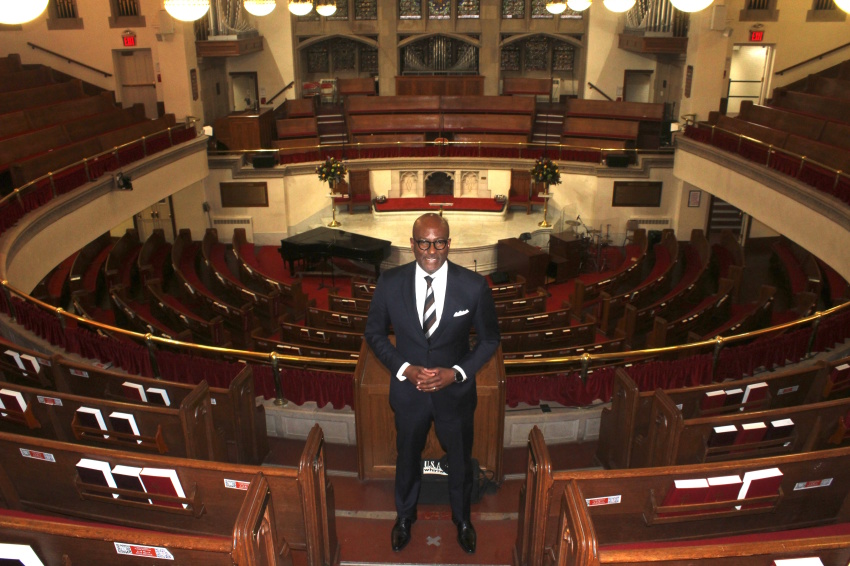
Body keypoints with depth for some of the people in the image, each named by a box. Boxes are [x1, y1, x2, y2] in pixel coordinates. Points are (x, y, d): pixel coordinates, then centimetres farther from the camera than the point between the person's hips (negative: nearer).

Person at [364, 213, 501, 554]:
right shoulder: (390, 283, -15)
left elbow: (489, 338, -6)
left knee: (460, 460, 22)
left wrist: (456, 372, -18)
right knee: (407, 458, 24)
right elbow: (374, 333, -3)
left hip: (456, 390, 0)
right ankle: (405, 515, 53)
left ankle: (462, 519, 52)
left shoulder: (474, 286, -18)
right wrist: (404, 369, -16)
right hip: (408, 390, 1)